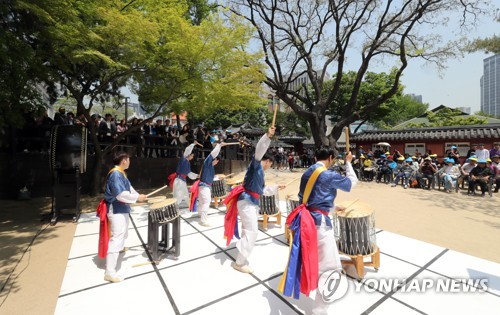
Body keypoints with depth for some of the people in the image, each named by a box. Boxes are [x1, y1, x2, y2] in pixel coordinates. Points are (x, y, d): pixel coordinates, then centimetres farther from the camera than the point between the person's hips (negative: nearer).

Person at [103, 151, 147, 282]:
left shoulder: (121, 173, 10)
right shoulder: (115, 174, -23)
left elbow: (128, 187, 19)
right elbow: (120, 194, -30)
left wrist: (138, 195, 11)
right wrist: (137, 197, -21)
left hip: (122, 209, 11)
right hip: (116, 210, -11)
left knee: (123, 232, 32)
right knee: (117, 237, -11)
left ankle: (119, 248, 59)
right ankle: (110, 272, -6)